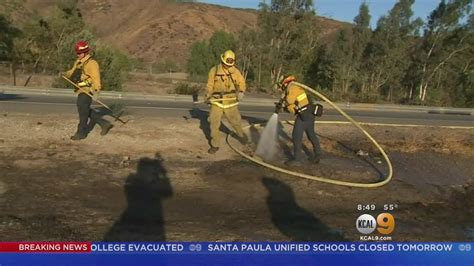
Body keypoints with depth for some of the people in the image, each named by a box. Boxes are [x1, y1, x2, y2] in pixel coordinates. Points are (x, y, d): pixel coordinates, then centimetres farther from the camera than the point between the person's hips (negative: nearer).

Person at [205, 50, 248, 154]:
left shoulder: (235, 71, -2)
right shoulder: (214, 71, -2)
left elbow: (241, 82, 2)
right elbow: (210, 85, 5)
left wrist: (241, 91, -17)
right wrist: (208, 96, -8)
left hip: (230, 102, 0)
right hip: (216, 101, 0)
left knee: (236, 121, 12)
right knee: (214, 123, -5)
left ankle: (241, 134, 43)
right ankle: (215, 145, 9)